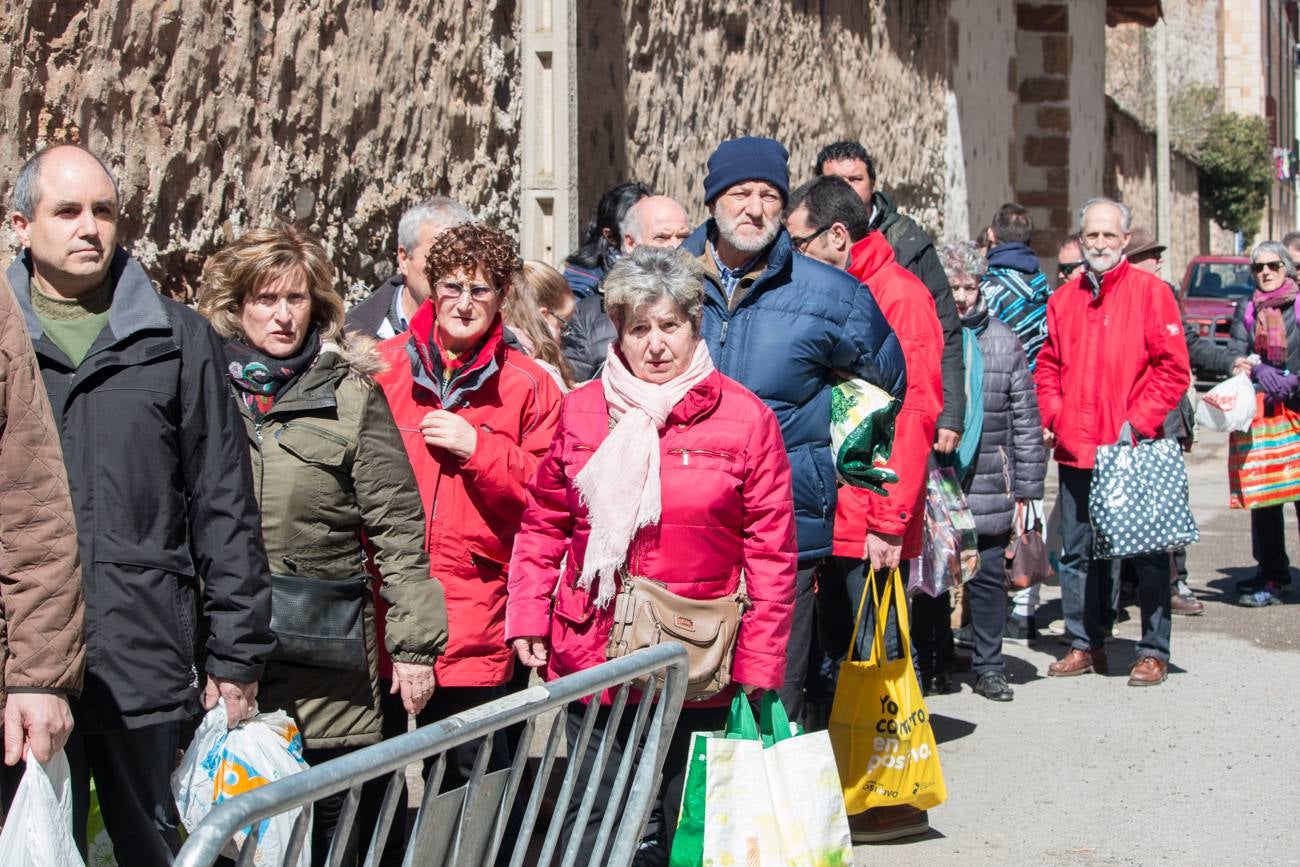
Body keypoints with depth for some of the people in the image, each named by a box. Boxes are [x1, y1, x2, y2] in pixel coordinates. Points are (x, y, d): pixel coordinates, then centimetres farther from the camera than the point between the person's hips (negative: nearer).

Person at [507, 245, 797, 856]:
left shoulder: (745, 418, -3)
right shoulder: (581, 412, 5)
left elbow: (771, 553, -3)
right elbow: (543, 526, 11)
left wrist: (757, 664, -5)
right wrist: (527, 618, 3)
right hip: (592, 664, 2)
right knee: (594, 833, 10)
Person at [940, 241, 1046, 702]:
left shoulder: (1003, 341, 6)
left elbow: (1026, 421, 8)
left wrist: (1026, 489, 4)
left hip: (989, 487, 2)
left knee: (988, 578, 7)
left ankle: (988, 667, 18)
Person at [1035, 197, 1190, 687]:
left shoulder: (1150, 293, -3)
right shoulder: (1064, 298, 11)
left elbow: (1173, 367, -6)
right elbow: (1048, 365, 17)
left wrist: (1138, 422, -14)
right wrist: (1052, 414, 2)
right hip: (1075, 450, 5)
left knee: (1146, 553, 1)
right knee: (1077, 552, 11)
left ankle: (1153, 652, 9)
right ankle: (1086, 645, 22)